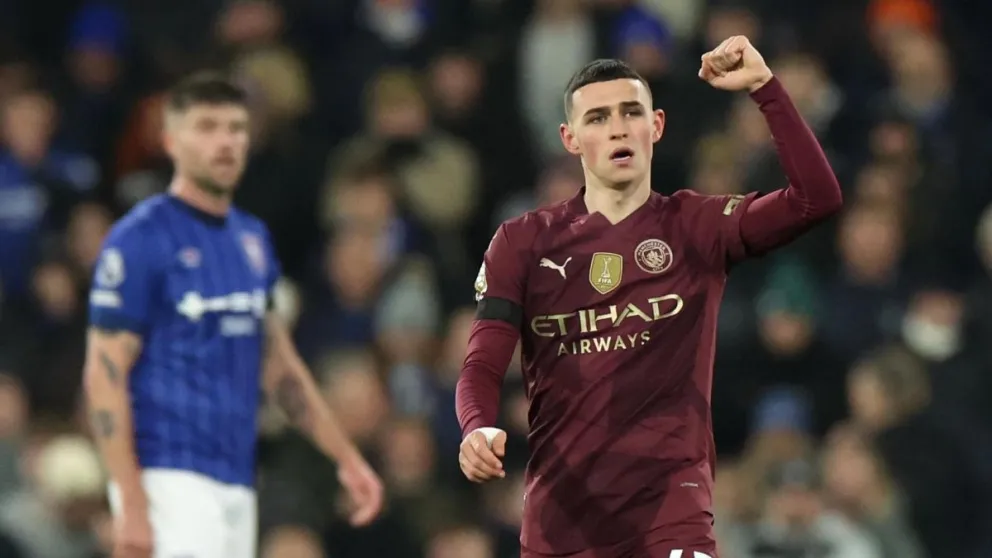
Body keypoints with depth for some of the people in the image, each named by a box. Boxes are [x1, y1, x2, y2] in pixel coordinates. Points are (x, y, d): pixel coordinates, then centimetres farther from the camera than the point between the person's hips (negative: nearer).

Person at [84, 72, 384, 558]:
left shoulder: (253, 239, 16)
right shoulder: (140, 239, -8)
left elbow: (278, 363, 23)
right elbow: (105, 375, -11)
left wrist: (346, 458, 18)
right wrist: (131, 504, -19)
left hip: (237, 481, 8)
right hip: (169, 478, -8)